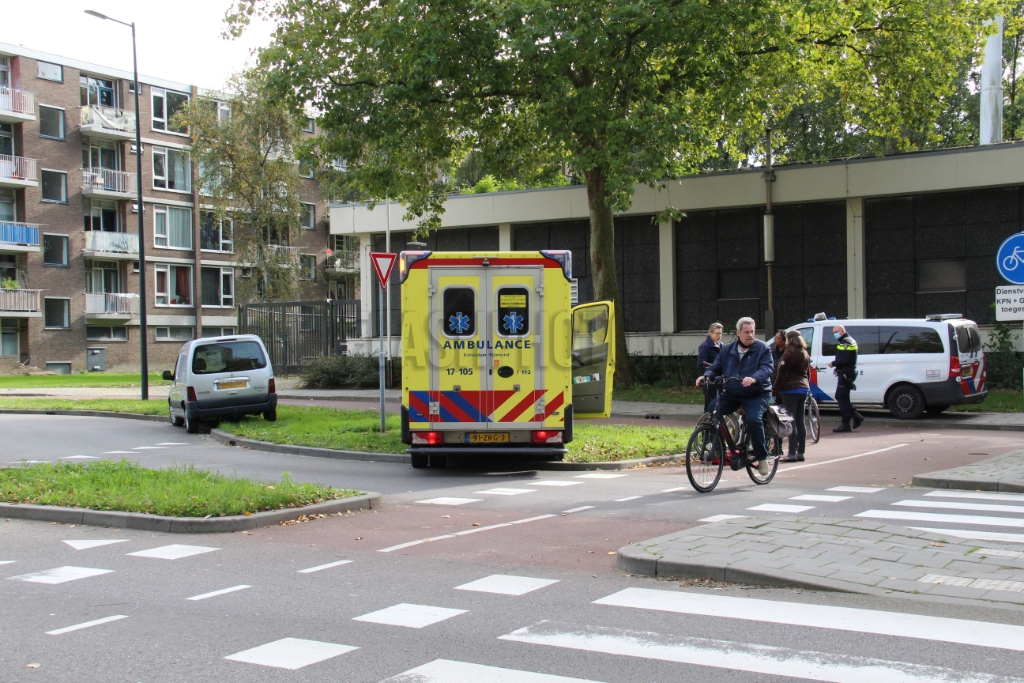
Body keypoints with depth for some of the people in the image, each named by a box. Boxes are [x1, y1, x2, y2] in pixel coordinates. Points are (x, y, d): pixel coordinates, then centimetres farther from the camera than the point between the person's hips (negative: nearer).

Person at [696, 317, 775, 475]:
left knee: (753, 419, -27)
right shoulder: (727, 349, 11)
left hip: (757, 394, -4)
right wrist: (706, 376, -13)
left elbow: (767, 367, -15)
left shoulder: (763, 348, -1)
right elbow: (715, 368, 10)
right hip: (731, 393, 4)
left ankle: (762, 458, -10)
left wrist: (754, 379, -36)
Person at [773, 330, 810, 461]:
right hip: (803, 389, 8)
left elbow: (781, 374, -12)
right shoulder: (805, 354, 14)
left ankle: (792, 454, -9)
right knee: (800, 421, 9)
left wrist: (775, 390, -8)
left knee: (791, 422, -7)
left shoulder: (789, 353, -10)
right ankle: (800, 453, 11)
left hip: (790, 390, -8)